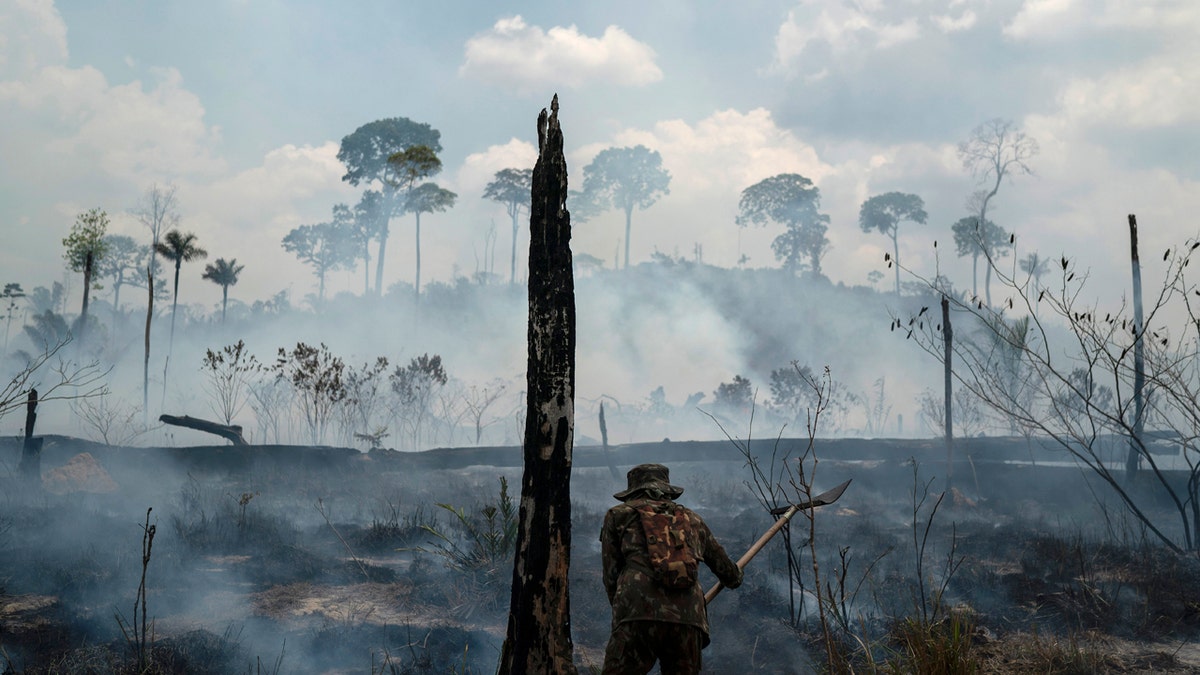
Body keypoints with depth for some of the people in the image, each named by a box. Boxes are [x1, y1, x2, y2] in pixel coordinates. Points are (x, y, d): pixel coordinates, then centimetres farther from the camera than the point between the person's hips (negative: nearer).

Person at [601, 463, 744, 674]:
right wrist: (735, 578, 61)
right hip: (688, 617, 3)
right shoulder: (691, 518, 29)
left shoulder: (618, 514, 21)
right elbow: (725, 569, 39)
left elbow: (611, 574, 16)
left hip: (638, 613, -3)